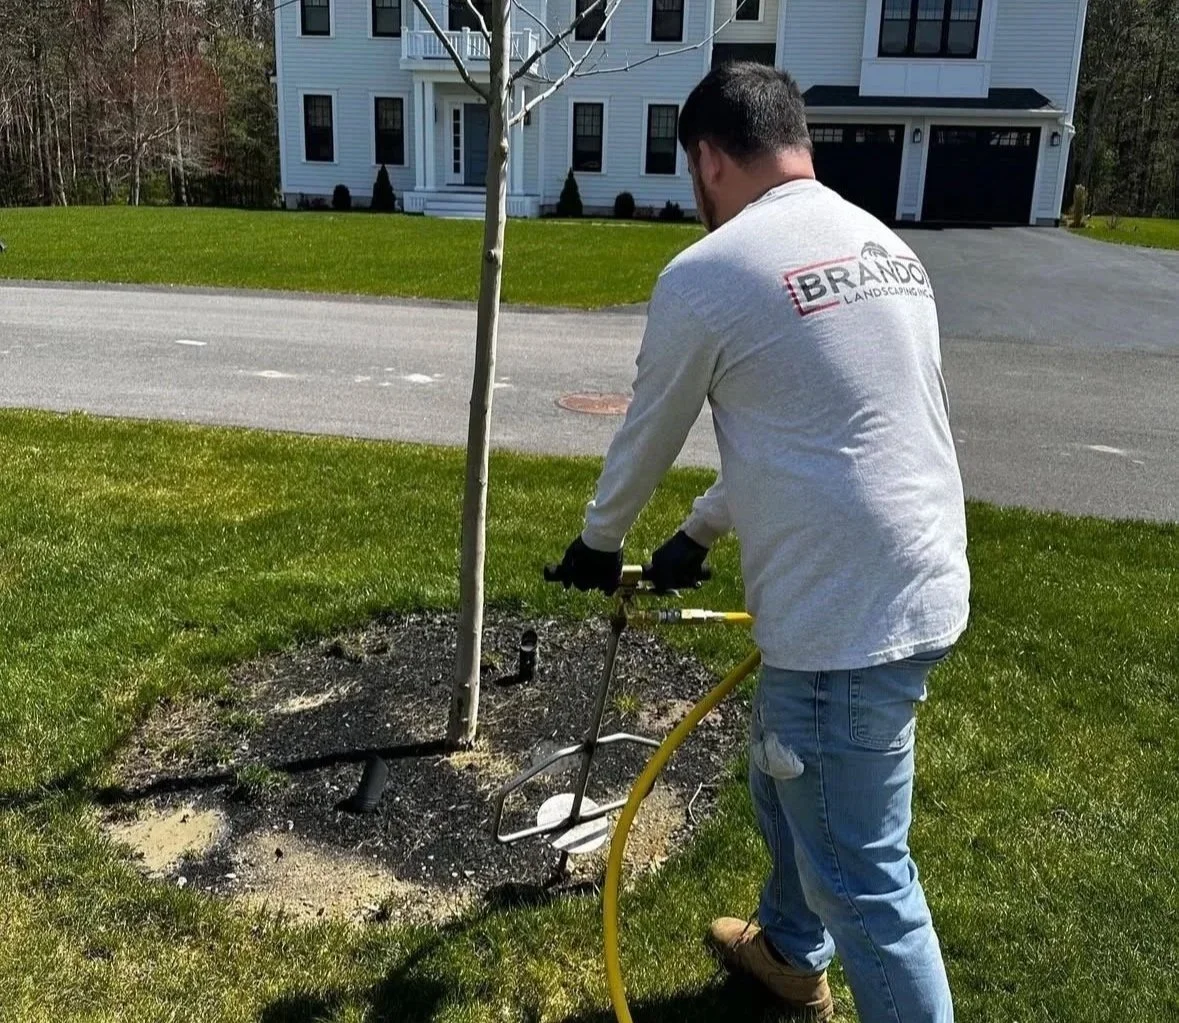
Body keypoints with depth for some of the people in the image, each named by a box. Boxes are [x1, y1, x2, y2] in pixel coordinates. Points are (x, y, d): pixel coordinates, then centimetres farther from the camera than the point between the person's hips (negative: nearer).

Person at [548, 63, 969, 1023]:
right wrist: (698, 535, 29)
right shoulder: (888, 248, 12)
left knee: (861, 874, 5)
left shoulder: (707, 273, -13)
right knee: (786, 779, 29)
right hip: (923, 585, 9)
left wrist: (598, 544, 21)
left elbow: (647, 439, 1)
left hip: (848, 617, -9)